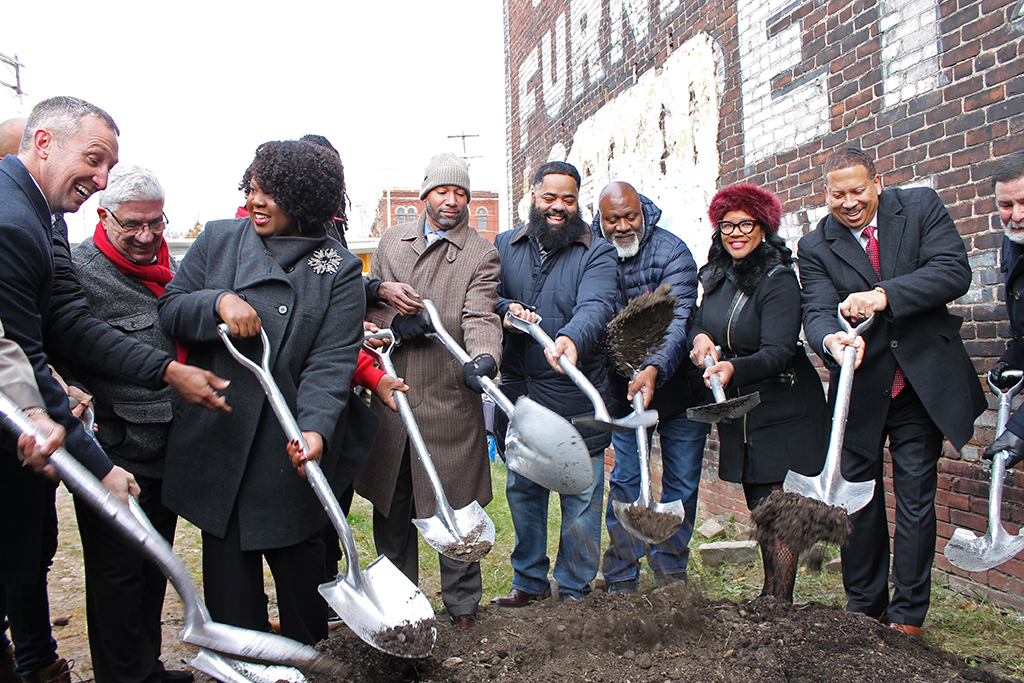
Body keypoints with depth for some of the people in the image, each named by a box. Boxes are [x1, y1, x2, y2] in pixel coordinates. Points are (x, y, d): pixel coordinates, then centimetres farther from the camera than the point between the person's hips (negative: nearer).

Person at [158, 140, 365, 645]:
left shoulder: (339, 269, -3)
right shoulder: (218, 239, 6)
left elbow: (332, 361, -11)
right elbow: (169, 308, 5)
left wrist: (315, 426, -26)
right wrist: (219, 301, -16)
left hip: (289, 449, -2)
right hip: (217, 437, 2)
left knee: (297, 550, 11)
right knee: (227, 552, 10)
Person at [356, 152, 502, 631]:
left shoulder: (481, 255, 0)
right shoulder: (392, 241, 12)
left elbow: (480, 317, -15)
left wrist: (484, 357, -36)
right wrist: (392, 317, -11)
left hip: (449, 398, -4)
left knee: (454, 505, 4)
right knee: (390, 501, 15)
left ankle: (462, 601, 23)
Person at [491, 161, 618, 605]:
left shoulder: (596, 253, -2)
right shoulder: (504, 247, 10)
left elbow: (595, 306, -19)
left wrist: (572, 338, -41)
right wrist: (504, 308, -15)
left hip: (576, 399, -3)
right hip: (518, 394, 4)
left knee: (581, 496, 4)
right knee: (522, 491, 15)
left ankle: (574, 589, 23)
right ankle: (529, 581, 33)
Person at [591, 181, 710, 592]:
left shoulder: (671, 252, -13)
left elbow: (677, 321, -24)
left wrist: (654, 369, -39)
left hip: (678, 385, -1)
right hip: (622, 388, 2)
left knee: (682, 485, 8)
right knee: (624, 481, 5)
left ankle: (670, 576, 25)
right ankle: (621, 581, 17)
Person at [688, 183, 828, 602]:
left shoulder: (778, 279, -15)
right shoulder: (717, 276, 8)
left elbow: (778, 352, -23)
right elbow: (701, 319, 19)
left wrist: (733, 368, -40)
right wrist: (701, 337, -5)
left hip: (782, 411, -7)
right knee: (759, 508, 13)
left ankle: (779, 606, 3)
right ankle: (770, 597, 24)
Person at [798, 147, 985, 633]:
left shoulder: (921, 207, -2)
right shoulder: (816, 247, -2)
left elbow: (954, 271, -15)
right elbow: (817, 311, -14)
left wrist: (885, 294, -29)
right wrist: (832, 340, -38)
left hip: (922, 383, -1)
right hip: (860, 389, 1)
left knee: (915, 497, 4)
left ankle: (908, 612, 18)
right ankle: (864, 606, 26)